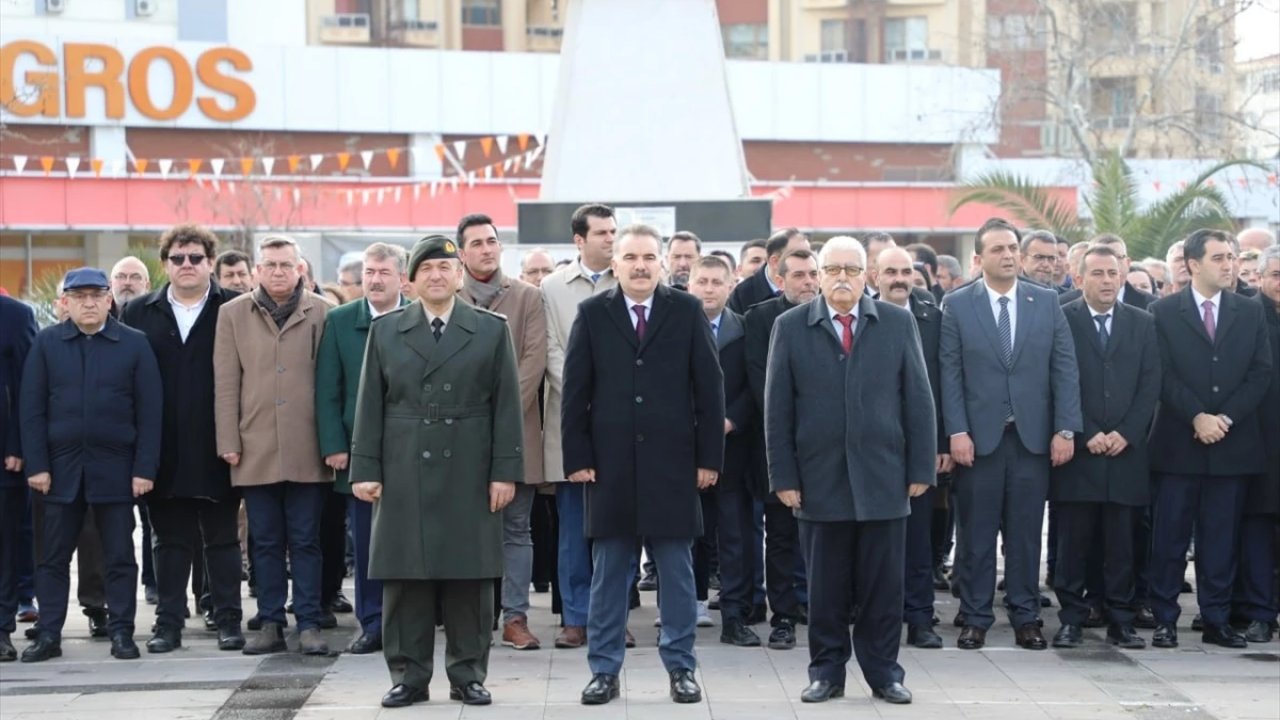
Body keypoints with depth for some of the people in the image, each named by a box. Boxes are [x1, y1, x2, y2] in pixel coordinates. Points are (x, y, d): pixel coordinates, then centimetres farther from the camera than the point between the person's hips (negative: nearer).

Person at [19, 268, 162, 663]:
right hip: (61, 466, 1)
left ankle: (121, 633, 12)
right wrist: (36, 465, -6)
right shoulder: (46, 344, 4)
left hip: (116, 467, -1)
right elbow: (31, 409, 2)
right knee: (54, 556, 6)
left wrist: (145, 468, -8)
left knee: (120, 556, 4)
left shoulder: (134, 344, 0)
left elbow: (150, 411, -2)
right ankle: (48, 635, 13)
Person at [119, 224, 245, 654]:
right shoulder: (139, 313, 8)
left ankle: (228, 621, 13)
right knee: (170, 541, 9)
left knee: (222, 539, 6)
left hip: (217, 451, -2)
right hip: (165, 453, 2)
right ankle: (168, 624, 14)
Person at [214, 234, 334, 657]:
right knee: (266, 542, 8)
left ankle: (309, 625, 7)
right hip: (255, 448, 1)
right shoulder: (233, 314, 8)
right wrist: (229, 442, 0)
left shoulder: (321, 312, 4)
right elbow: (226, 383, 6)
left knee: (305, 541, 3)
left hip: (307, 449, -1)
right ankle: (270, 624, 14)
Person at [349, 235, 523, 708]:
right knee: (405, 578, 2)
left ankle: (468, 675, 13)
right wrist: (365, 470, 0)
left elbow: (506, 406, 3)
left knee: (470, 579, 3)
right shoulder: (385, 332, 9)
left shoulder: (492, 331, 6)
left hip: (470, 478, -1)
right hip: (403, 478, 1)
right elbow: (370, 406, 7)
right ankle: (408, 676, 11)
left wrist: (505, 471, -4)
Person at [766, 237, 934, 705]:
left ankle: (883, 671, 16)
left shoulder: (898, 323, 5)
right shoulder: (791, 327, 3)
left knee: (883, 586, 5)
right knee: (825, 587, 6)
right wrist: (783, 476, -3)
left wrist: (921, 469, 0)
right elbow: (778, 409, 2)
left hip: (883, 480, 0)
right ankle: (826, 671, 17)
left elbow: (918, 400, 5)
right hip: (820, 481, 0)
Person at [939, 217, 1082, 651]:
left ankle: (1025, 617, 15)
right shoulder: (957, 306, 2)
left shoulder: (1047, 302, 6)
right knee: (976, 533, 4)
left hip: (1033, 436, 1)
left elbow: (1065, 368, 4)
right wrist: (957, 431, -9)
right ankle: (975, 618, 12)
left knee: (1026, 532, 6)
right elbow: (950, 372, -1)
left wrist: (1065, 429, -4)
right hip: (978, 436, -1)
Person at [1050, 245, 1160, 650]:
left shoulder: (1142, 324, 11)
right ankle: (1072, 619, 7)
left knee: (1122, 543, 4)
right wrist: (1086, 435, -10)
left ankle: (1120, 620, 10)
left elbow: (1150, 385, 7)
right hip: (1076, 451, -2)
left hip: (1126, 449, 2)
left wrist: (1125, 434, -5)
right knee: (1073, 541, 0)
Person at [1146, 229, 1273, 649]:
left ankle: (1217, 621, 12)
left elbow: (1261, 373, 3)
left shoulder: (1250, 312, 9)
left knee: (1221, 536, 6)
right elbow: (1163, 375, -5)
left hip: (1234, 443, 2)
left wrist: (1225, 418, -9)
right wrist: (1197, 418, -15)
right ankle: (1164, 619, 7)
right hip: (1178, 442, -2)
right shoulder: (1163, 312, 2)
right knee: (1170, 535, 1)